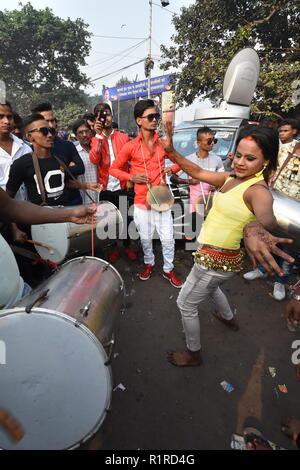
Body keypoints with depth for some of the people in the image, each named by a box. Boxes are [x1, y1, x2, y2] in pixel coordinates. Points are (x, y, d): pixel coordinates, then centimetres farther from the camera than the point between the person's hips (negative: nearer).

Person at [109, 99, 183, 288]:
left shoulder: (163, 143, 3)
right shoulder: (131, 146, -4)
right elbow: (114, 169, 4)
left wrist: (171, 168, -6)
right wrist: (131, 177, -11)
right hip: (142, 200, -1)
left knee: (168, 238, 4)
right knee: (145, 238, 13)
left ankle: (168, 269, 25)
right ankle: (149, 263, 39)